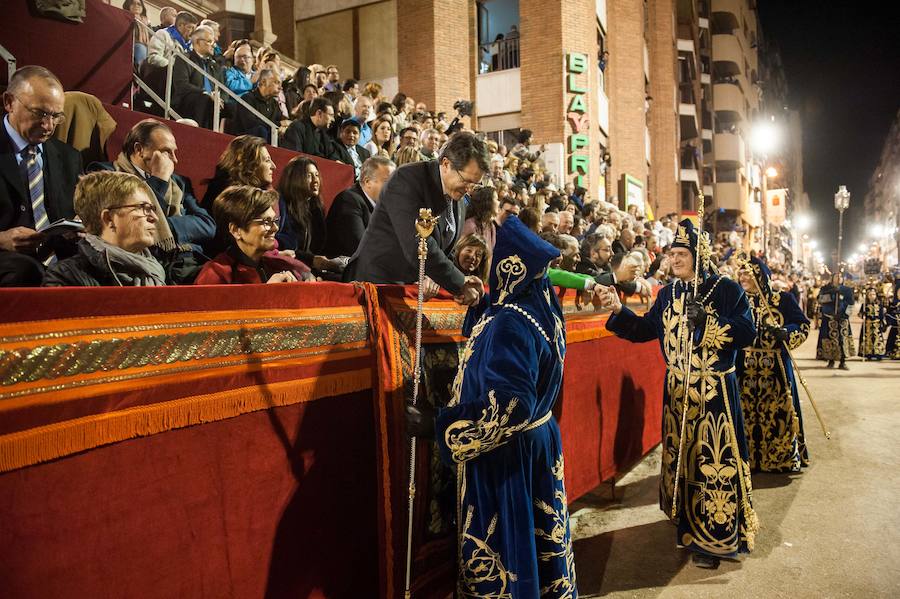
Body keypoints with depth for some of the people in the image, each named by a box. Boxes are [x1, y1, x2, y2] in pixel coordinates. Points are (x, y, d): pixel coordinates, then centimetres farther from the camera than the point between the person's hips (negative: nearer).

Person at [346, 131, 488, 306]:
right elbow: (417, 247, -28)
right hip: (380, 281, -6)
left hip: (415, 285, 7)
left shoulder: (458, 195, 4)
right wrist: (460, 285, -25)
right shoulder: (407, 179, -19)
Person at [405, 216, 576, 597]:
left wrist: (438, 425, -27)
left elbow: (510, 403, -33)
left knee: (502, 554, 8)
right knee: (533, 545, 23)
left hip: (506, 457, -9)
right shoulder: (537, 306, 2)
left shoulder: (511, 322, -25)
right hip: (535, 442, 9)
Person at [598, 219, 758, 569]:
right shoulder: (668, 294, 9)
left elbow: (748, 333, -14)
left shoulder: (727, 290, -6)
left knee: (714, 460, -1)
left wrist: (706, 321, -23)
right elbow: (645, 329, 7)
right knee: (682, 457, 12)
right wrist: (618, 310, -7)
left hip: (715, 391, -5)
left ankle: (717, 537, 13)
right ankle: (690, 526, 28)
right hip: (677, 390, 5)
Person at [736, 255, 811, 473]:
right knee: (746, 413, 4)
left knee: (778, 412, 4)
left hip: (776, 368, -1)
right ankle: (748, 457, 18)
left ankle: (784, 457, 22)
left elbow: (803, 325, -2)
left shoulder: (783, 299, -1)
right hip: (744, 369, 2)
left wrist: (785, 334, -18)